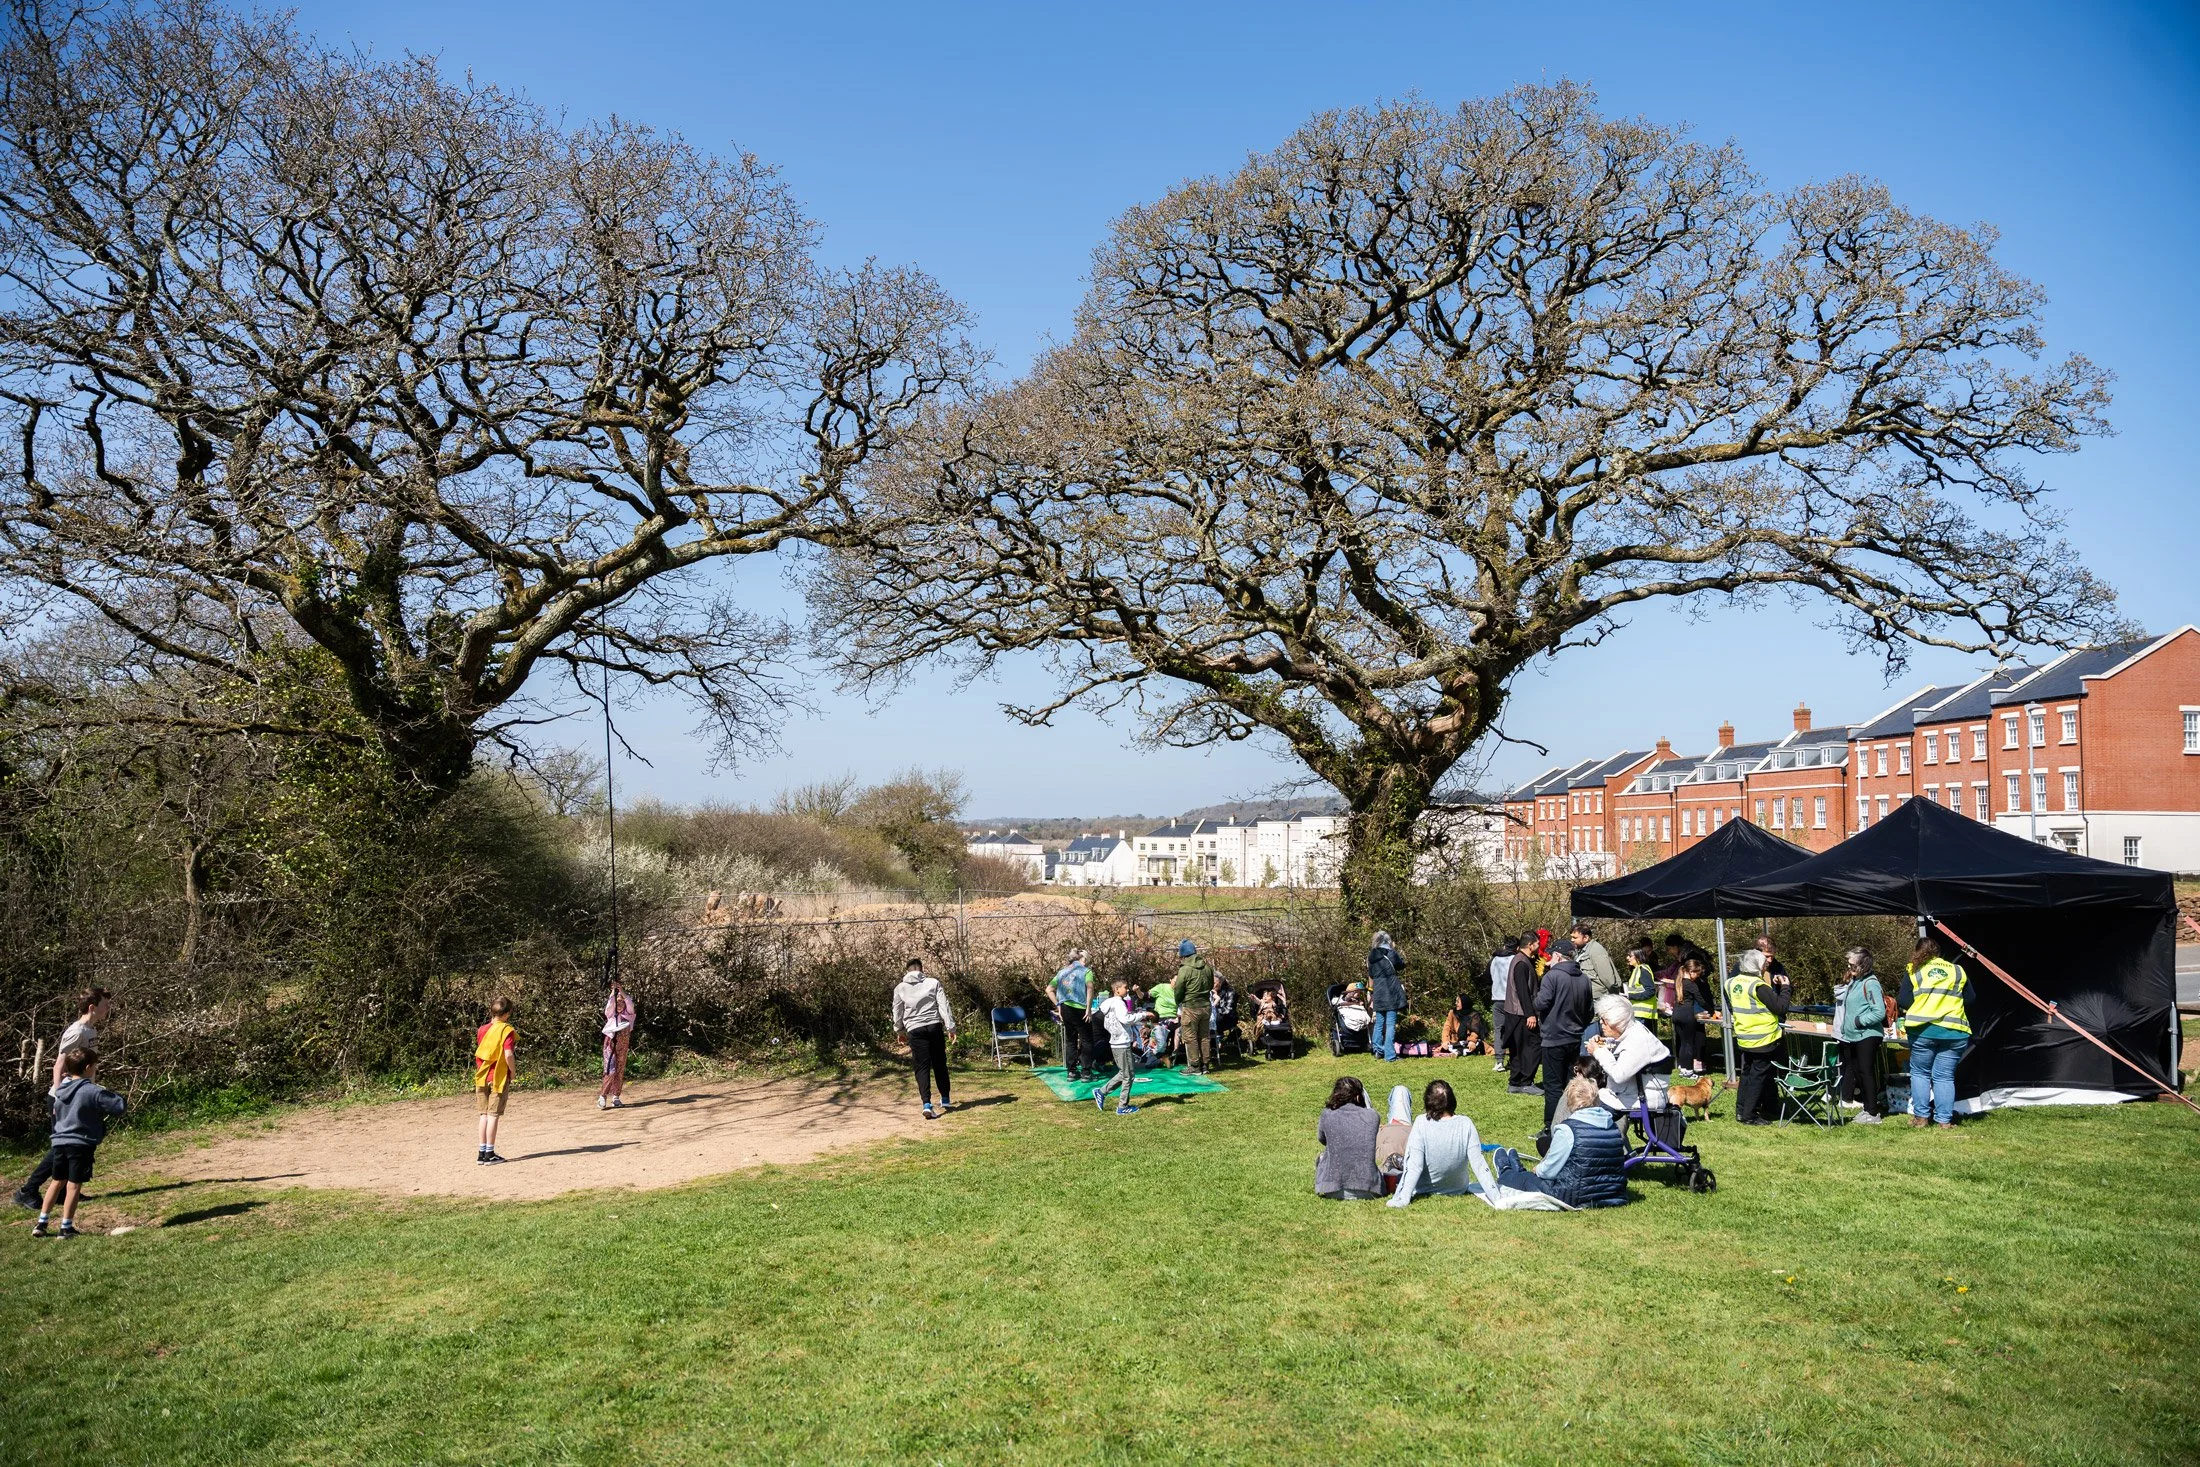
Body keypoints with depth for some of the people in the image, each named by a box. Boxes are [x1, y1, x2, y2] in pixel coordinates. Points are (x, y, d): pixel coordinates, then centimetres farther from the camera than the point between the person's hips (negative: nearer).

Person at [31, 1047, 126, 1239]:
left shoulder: (60, 1090, 6)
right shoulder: (94, 1092, -16)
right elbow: (120, 1107, -12)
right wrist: (108, 1093, 3)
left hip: (60, 1142, 6)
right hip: (81, 1144, -6)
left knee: (56, 1182, 19)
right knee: (74, 1185, 1)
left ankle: (41, 1223, 22)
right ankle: (66, 1227, 7)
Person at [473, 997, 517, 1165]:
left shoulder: (482, 1030, 8)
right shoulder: (507, 1030, -10)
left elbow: (479, 1052, 10)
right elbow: (508, 1055, -19)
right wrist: (512, 1071, -4)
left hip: (482, 1076, 5)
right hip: (499, 1076, -5)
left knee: (483, 1115, 10)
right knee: (493, 1115, -1)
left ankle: (482, 1153, 13)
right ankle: (489, 1154, 1)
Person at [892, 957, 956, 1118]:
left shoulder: (900, 988, 7)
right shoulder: (933, 983, 4)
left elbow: (897, 1012, 15)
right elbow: (944, 1006, -2)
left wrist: (899, 1031, 29)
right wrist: (950, 1027, -1)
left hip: (915, 1030, -1)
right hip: (935, 1027, 1)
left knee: (922, 1067, -2)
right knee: (940, 1064, 14)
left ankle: (927, 1104, -17)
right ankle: (945, 1100, 25)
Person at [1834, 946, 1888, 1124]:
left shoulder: (1870, 983, -17)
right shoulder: (1853, 981, 10)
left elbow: (1880, 1013, -21)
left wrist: (1858, 1021, -17)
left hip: (1867, 1036, -9)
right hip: (1853, 1036, 9)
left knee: (1866, 1072, -4)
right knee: (1858, 1072, 15)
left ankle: (1873, 1113, 3)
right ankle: (1867, 1108, 25)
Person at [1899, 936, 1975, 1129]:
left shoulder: (1914, 971, 4)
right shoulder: (1958, 971, 11)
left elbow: (1904, 1001, -3)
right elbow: (1971, 1000, 13)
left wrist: (1897, 998, 18)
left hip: (1923, 1031, -2)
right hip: (1955, 1032, 2)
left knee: (1920, 1073, 12)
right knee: (1945, 1076, 7)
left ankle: (1921, 1116, 10)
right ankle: (1944, 1120, 5)